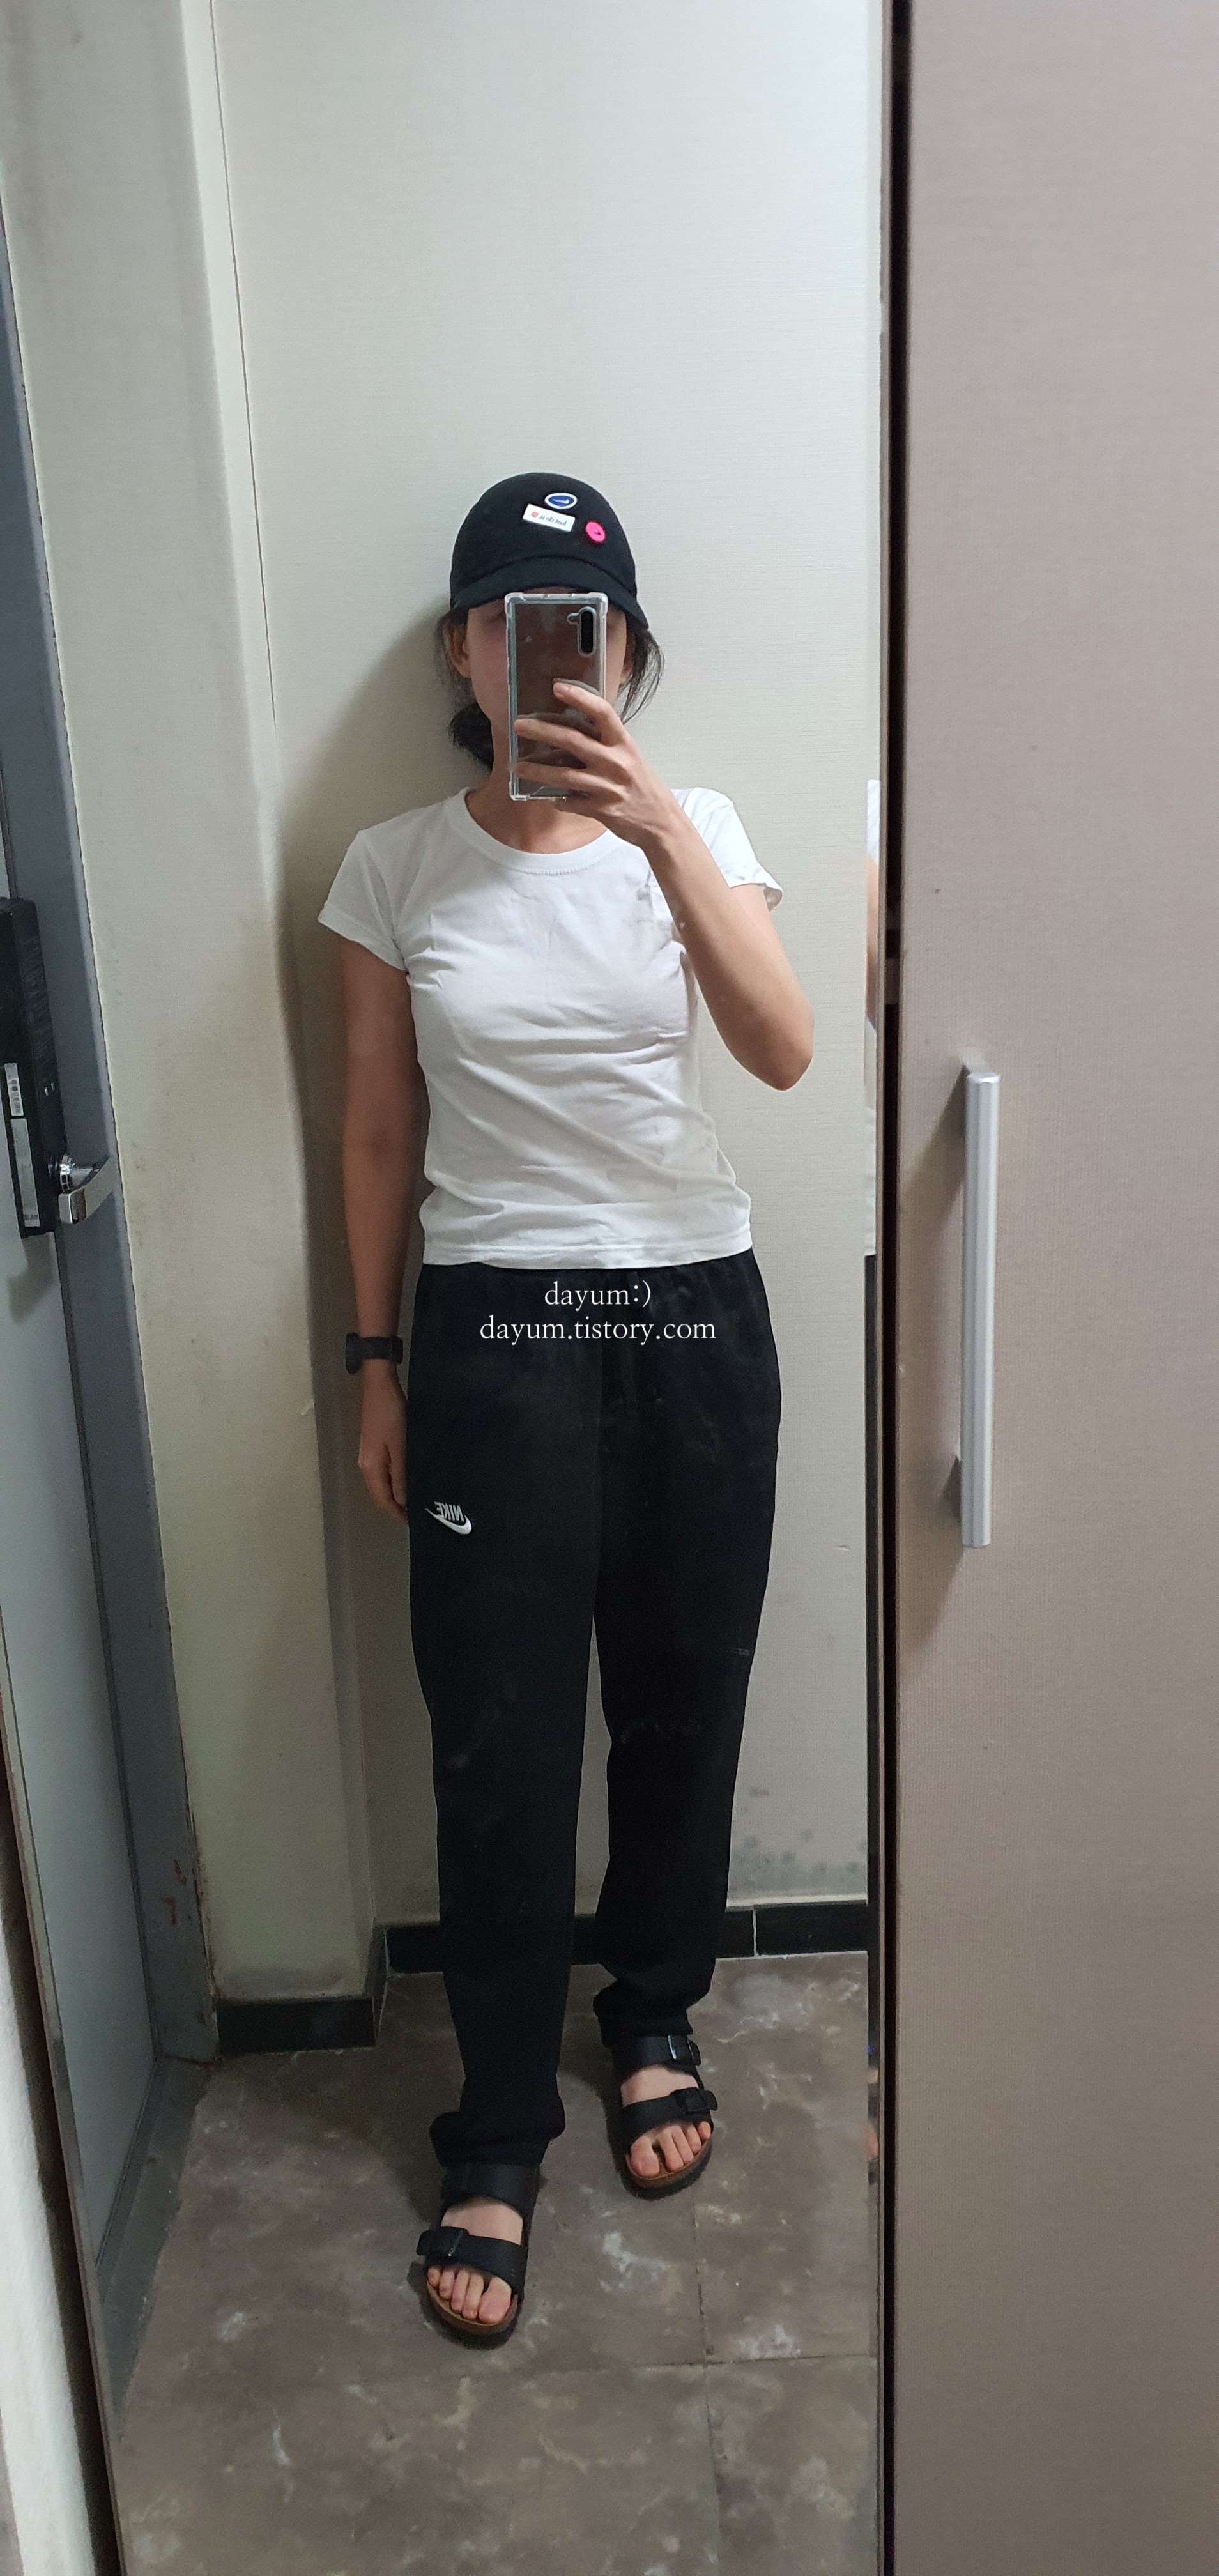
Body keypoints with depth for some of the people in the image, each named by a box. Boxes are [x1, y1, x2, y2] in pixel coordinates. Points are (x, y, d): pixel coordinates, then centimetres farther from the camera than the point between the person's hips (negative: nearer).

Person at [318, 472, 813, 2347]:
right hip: (491, 1338, -1)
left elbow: (785, 1054, -17)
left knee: (681, 1710, 14)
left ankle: (655, 2024, 40)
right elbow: (378, 1134, 5)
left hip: (694, 1321, 1)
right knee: (499, 1751, 4)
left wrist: (657, 825, -29)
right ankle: (497, 2141, 24)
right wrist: (376, 1364, 4)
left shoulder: (694, 830, 0)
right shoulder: (395, 868, 1)